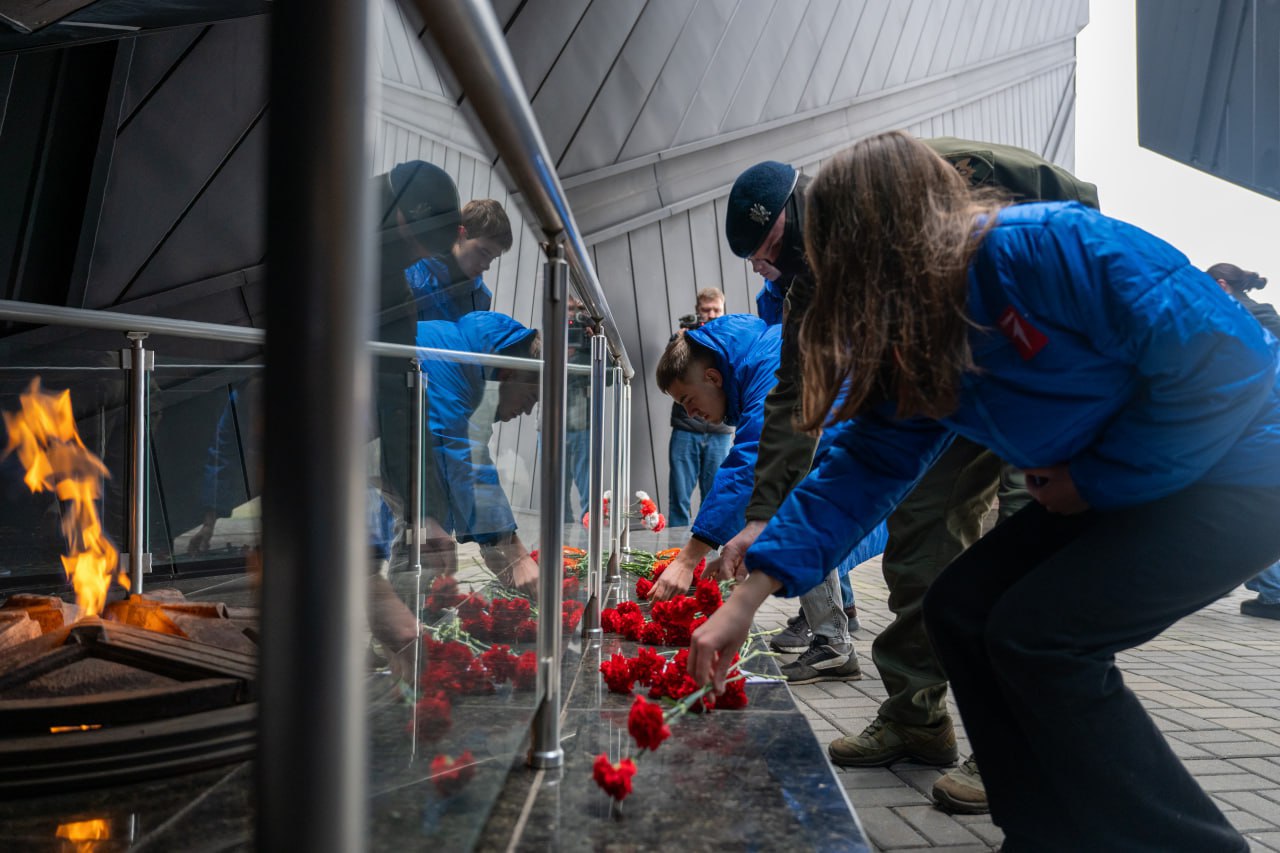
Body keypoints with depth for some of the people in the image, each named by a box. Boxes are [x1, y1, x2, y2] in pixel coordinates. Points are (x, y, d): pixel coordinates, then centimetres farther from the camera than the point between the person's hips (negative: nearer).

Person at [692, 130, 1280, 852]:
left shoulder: (1045, 245, -26)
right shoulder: (909, 345, -1)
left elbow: (1222, 358, -26)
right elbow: (862, 468, -5)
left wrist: (1098, 480, -16)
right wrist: (747, 600, -12)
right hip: (1110, 490, 8)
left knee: (1036, 634, -18)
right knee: (960, 609, -2)